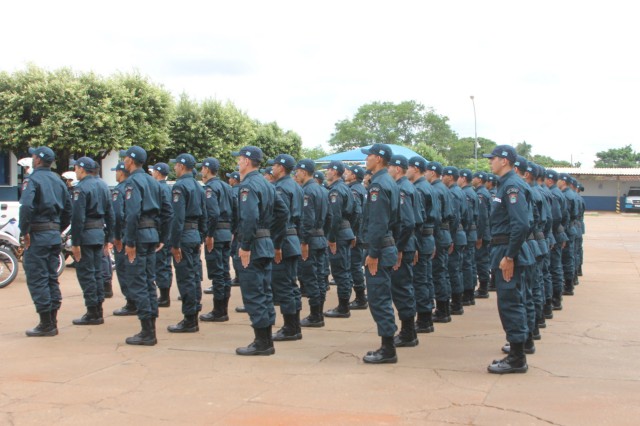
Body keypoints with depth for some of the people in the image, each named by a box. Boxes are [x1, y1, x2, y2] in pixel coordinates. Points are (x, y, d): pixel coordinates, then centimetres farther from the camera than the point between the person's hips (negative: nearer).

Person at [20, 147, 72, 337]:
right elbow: (68, 209, 17)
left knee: (37, 279, -3)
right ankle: (52, 322, 16)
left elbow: (26, 205, -25)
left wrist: (24, 231, -17)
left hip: (37, 235, -7)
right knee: (52, 278, 12)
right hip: (54, 235, 8)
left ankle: (45, 324, -3)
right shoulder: (57, 180, 14)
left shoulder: (32, 179, -9)